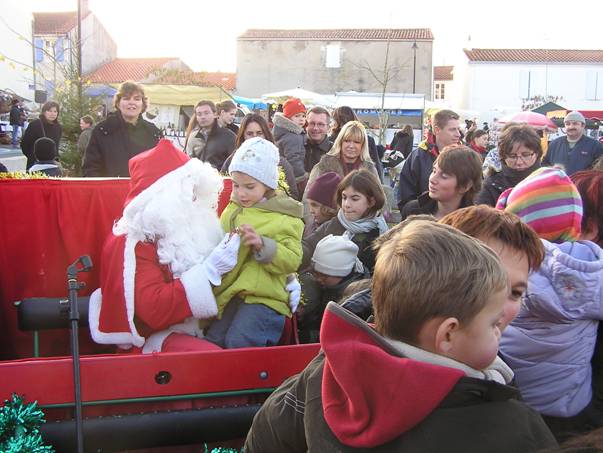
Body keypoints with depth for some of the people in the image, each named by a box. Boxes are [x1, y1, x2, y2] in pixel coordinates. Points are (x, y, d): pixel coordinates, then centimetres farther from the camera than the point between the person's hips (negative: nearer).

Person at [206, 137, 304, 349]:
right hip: (228, 293, 6)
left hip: (263, 297, -6)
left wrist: (262, 244, -24)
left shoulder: (286, 218, -2)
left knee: (239, 343, -22)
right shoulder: (231, 210, 14)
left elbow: (292, 260, -11)